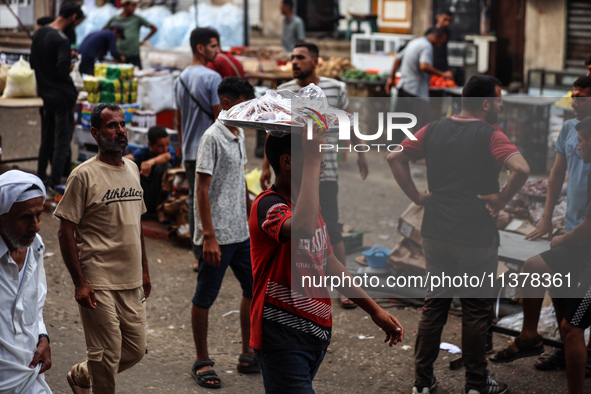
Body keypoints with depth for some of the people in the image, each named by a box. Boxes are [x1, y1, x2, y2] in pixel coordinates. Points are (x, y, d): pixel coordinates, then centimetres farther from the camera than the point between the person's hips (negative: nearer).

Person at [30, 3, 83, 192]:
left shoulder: (38, 34, 6)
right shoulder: (62, 40, -21)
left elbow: (33, 63, 13)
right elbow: (63, 70, -24)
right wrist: (70, 67, -4)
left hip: (46, 93, 8)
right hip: (63, 95, -8)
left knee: (46, 138, 19)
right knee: (62, 139, 0)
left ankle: (41, 177, 27)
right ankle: (54, 183, 1)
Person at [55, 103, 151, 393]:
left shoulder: (131, 169, 11)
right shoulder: (84, 176, -11)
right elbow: (66, 231, -11)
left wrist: (144, 270, 19)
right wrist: (79, 282, -15)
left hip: (131, 282, 7)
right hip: (98, 283, -7)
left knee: (135, 349, 12)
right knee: (107, 355, -2)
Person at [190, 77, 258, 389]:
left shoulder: (239, 135, 10)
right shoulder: (212, 138, -15)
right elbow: (203, 190, -17)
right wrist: (209, 237, -21)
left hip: (241, 233, 9)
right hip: (217, 236, -8)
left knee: (254, 289, 13)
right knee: (204, 298, 5)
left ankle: (248, 355, 26)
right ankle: (202, 362, 17)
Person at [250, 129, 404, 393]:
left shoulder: (311, 203, 11)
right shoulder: (268, 205, -18)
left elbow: (329, 263, 18)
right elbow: (302, 228, -41)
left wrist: (375, 311, 17)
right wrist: (312, 162, -33)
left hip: (317, 331, 9)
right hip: (282, 338, -9)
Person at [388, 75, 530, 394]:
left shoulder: (433, 130, 3)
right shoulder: (490, 136, -13)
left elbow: (395, 158, 2)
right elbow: (521, 169, -28)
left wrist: (417, 196, 2)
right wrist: (500, 200, -15)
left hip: (435, 236, 5)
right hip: (477, 240, -5)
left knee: (434, 307, 15)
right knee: (476, 312, 9)